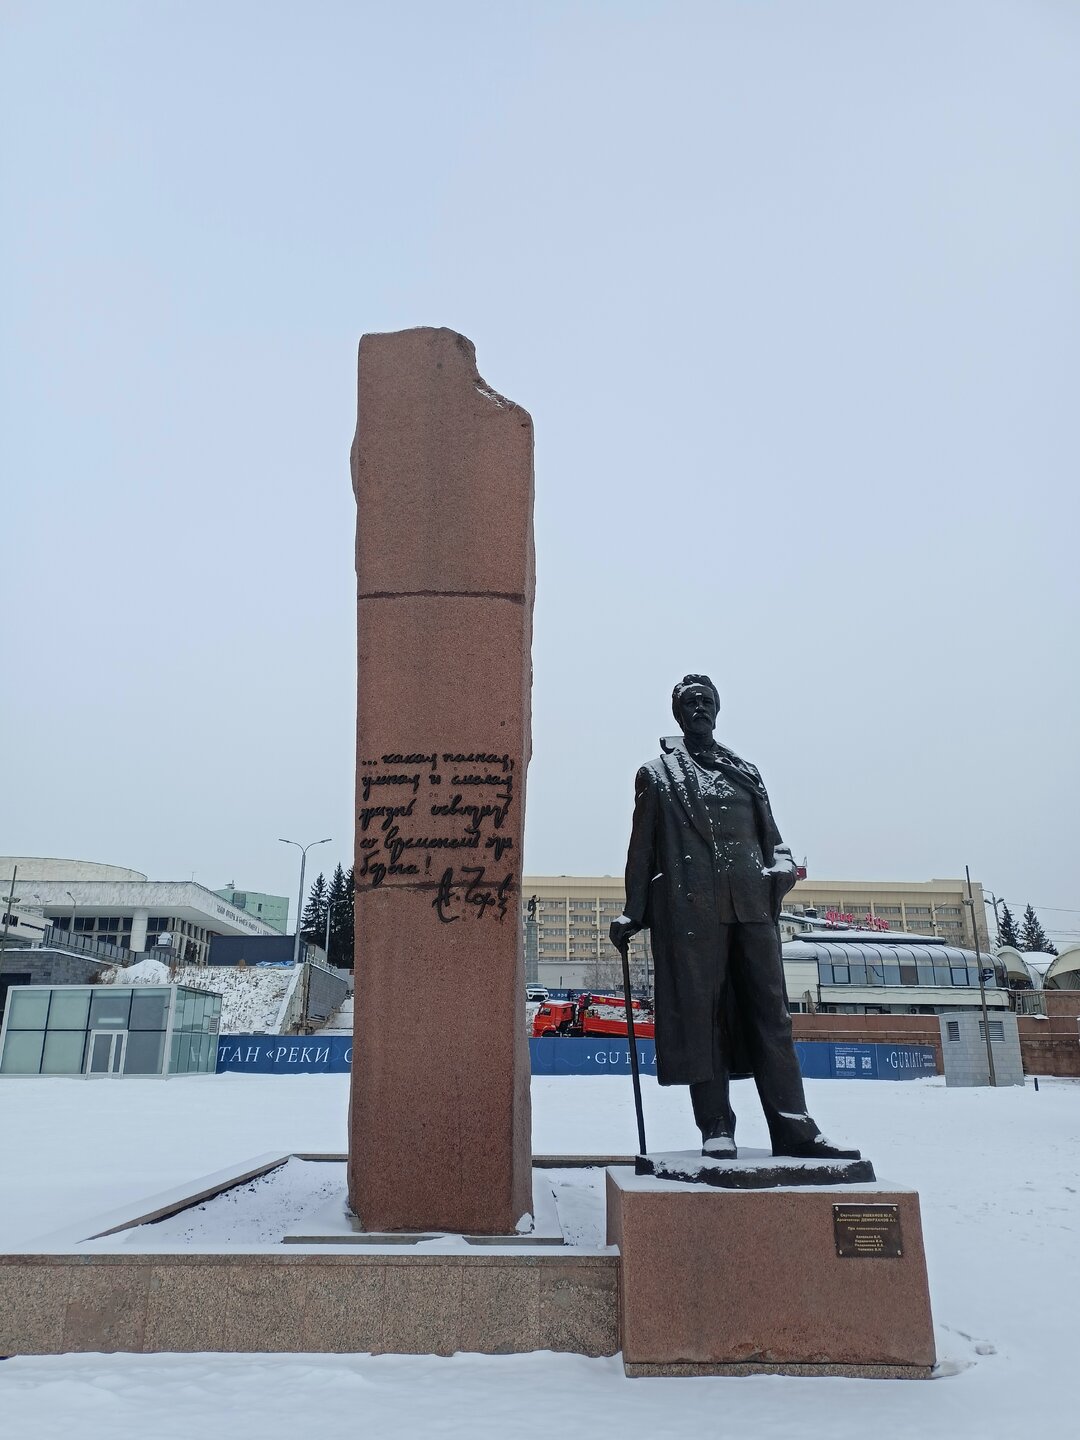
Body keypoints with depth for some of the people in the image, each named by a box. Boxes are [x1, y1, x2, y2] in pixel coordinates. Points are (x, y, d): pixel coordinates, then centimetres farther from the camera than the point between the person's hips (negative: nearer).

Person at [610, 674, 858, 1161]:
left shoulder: (744, 772, 23)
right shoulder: (657, 775, 12)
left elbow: (767, 829, 21)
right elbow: (642, 847, 10)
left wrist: (780, 863, 0)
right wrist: (632, 912, 7)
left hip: (752, 904, 4)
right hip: (690, 906, -3)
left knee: (769, 1009, -1)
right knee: (701, 1009, -4)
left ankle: (792, 1126, -1)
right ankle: (716, 1126, 3)